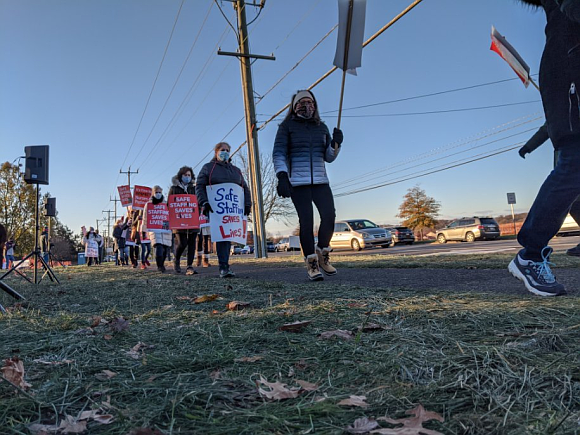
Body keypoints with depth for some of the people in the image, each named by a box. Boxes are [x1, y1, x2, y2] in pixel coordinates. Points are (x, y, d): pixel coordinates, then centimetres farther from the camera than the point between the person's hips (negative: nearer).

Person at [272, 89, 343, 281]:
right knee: (306, 221, -8)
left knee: (329, 215, -10)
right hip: (297, 182, -3)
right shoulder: (287, 126, 6)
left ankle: (322, 254, 12)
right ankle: (311, 263, 2)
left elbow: (329, 157, 17)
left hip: (320, 181, 4)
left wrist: (336, 143, -3)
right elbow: (278, 153, -2)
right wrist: (282, 177, -15)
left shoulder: (322, 127, 18)